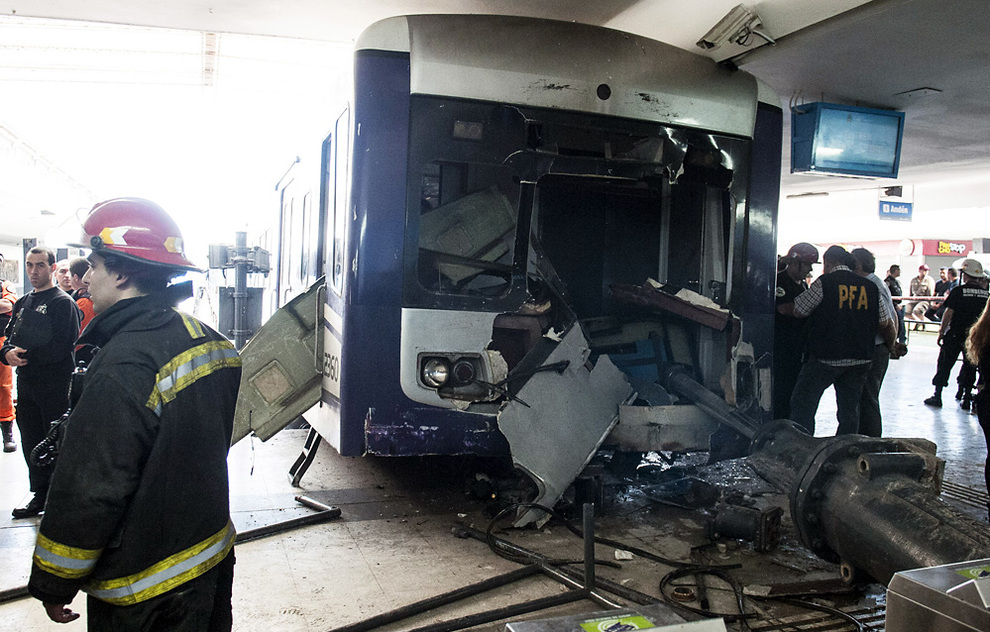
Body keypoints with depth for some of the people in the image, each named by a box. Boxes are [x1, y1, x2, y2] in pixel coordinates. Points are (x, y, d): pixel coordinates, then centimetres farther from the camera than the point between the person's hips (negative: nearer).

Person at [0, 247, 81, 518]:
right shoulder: (22, 303, 16)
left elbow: (62, 347, -18)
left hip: (55, 386, -7)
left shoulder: (63, 302, -9)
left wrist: (25, 356, -17)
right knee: (31, 443, 14)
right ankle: (40, 495, 26)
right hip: (26, 384, 7)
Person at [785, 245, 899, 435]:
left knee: (802, 405, 3)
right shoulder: (870, 287, 7)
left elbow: (799, 311, -3)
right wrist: (892, 348, 28)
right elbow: (886, 325, 12)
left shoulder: (824, 282, -7)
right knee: (849, 410, 12)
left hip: (825, 358, -5)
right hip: (859, 359, 5)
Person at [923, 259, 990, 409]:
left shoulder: (958, 291, -11)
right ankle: (967, 399, 14)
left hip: (955, 335, -3)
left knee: (944, 365, 6)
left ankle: (937, 397, 8)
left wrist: (941, 332, -3)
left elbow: (948, 313, -11)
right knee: (970, 367, 13)